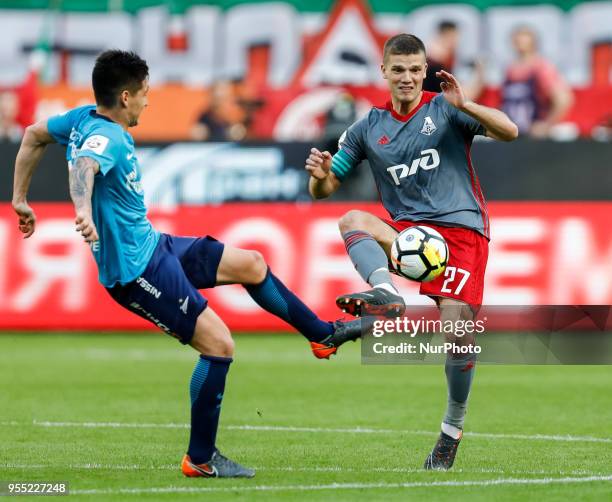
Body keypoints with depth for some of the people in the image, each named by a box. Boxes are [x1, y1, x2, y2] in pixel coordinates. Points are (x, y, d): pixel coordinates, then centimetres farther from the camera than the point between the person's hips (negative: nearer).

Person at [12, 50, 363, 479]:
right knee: (219, 344, -13)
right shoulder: (107, 138, -25)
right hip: (137, 270, -11)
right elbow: (84, 165, -47)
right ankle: (201, 459, -1)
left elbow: (34, 136, 18)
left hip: (154, 246, 11)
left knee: (251, 264, 18)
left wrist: (20, 198, 27)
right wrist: (83, 210, -67)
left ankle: (324, 334, 37)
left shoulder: (84, 118, 4)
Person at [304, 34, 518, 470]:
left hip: (461, 227, -3)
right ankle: (386, 293, -52)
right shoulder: (368, 129, 12)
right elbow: (324, 189, 13)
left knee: (458, 329, -16)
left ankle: (453, 429, 1)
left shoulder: (444, 109, 2)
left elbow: (509, 131, -10)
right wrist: (319, 174, -12)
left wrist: (463, 105, -25)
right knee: (352, 220, -26)